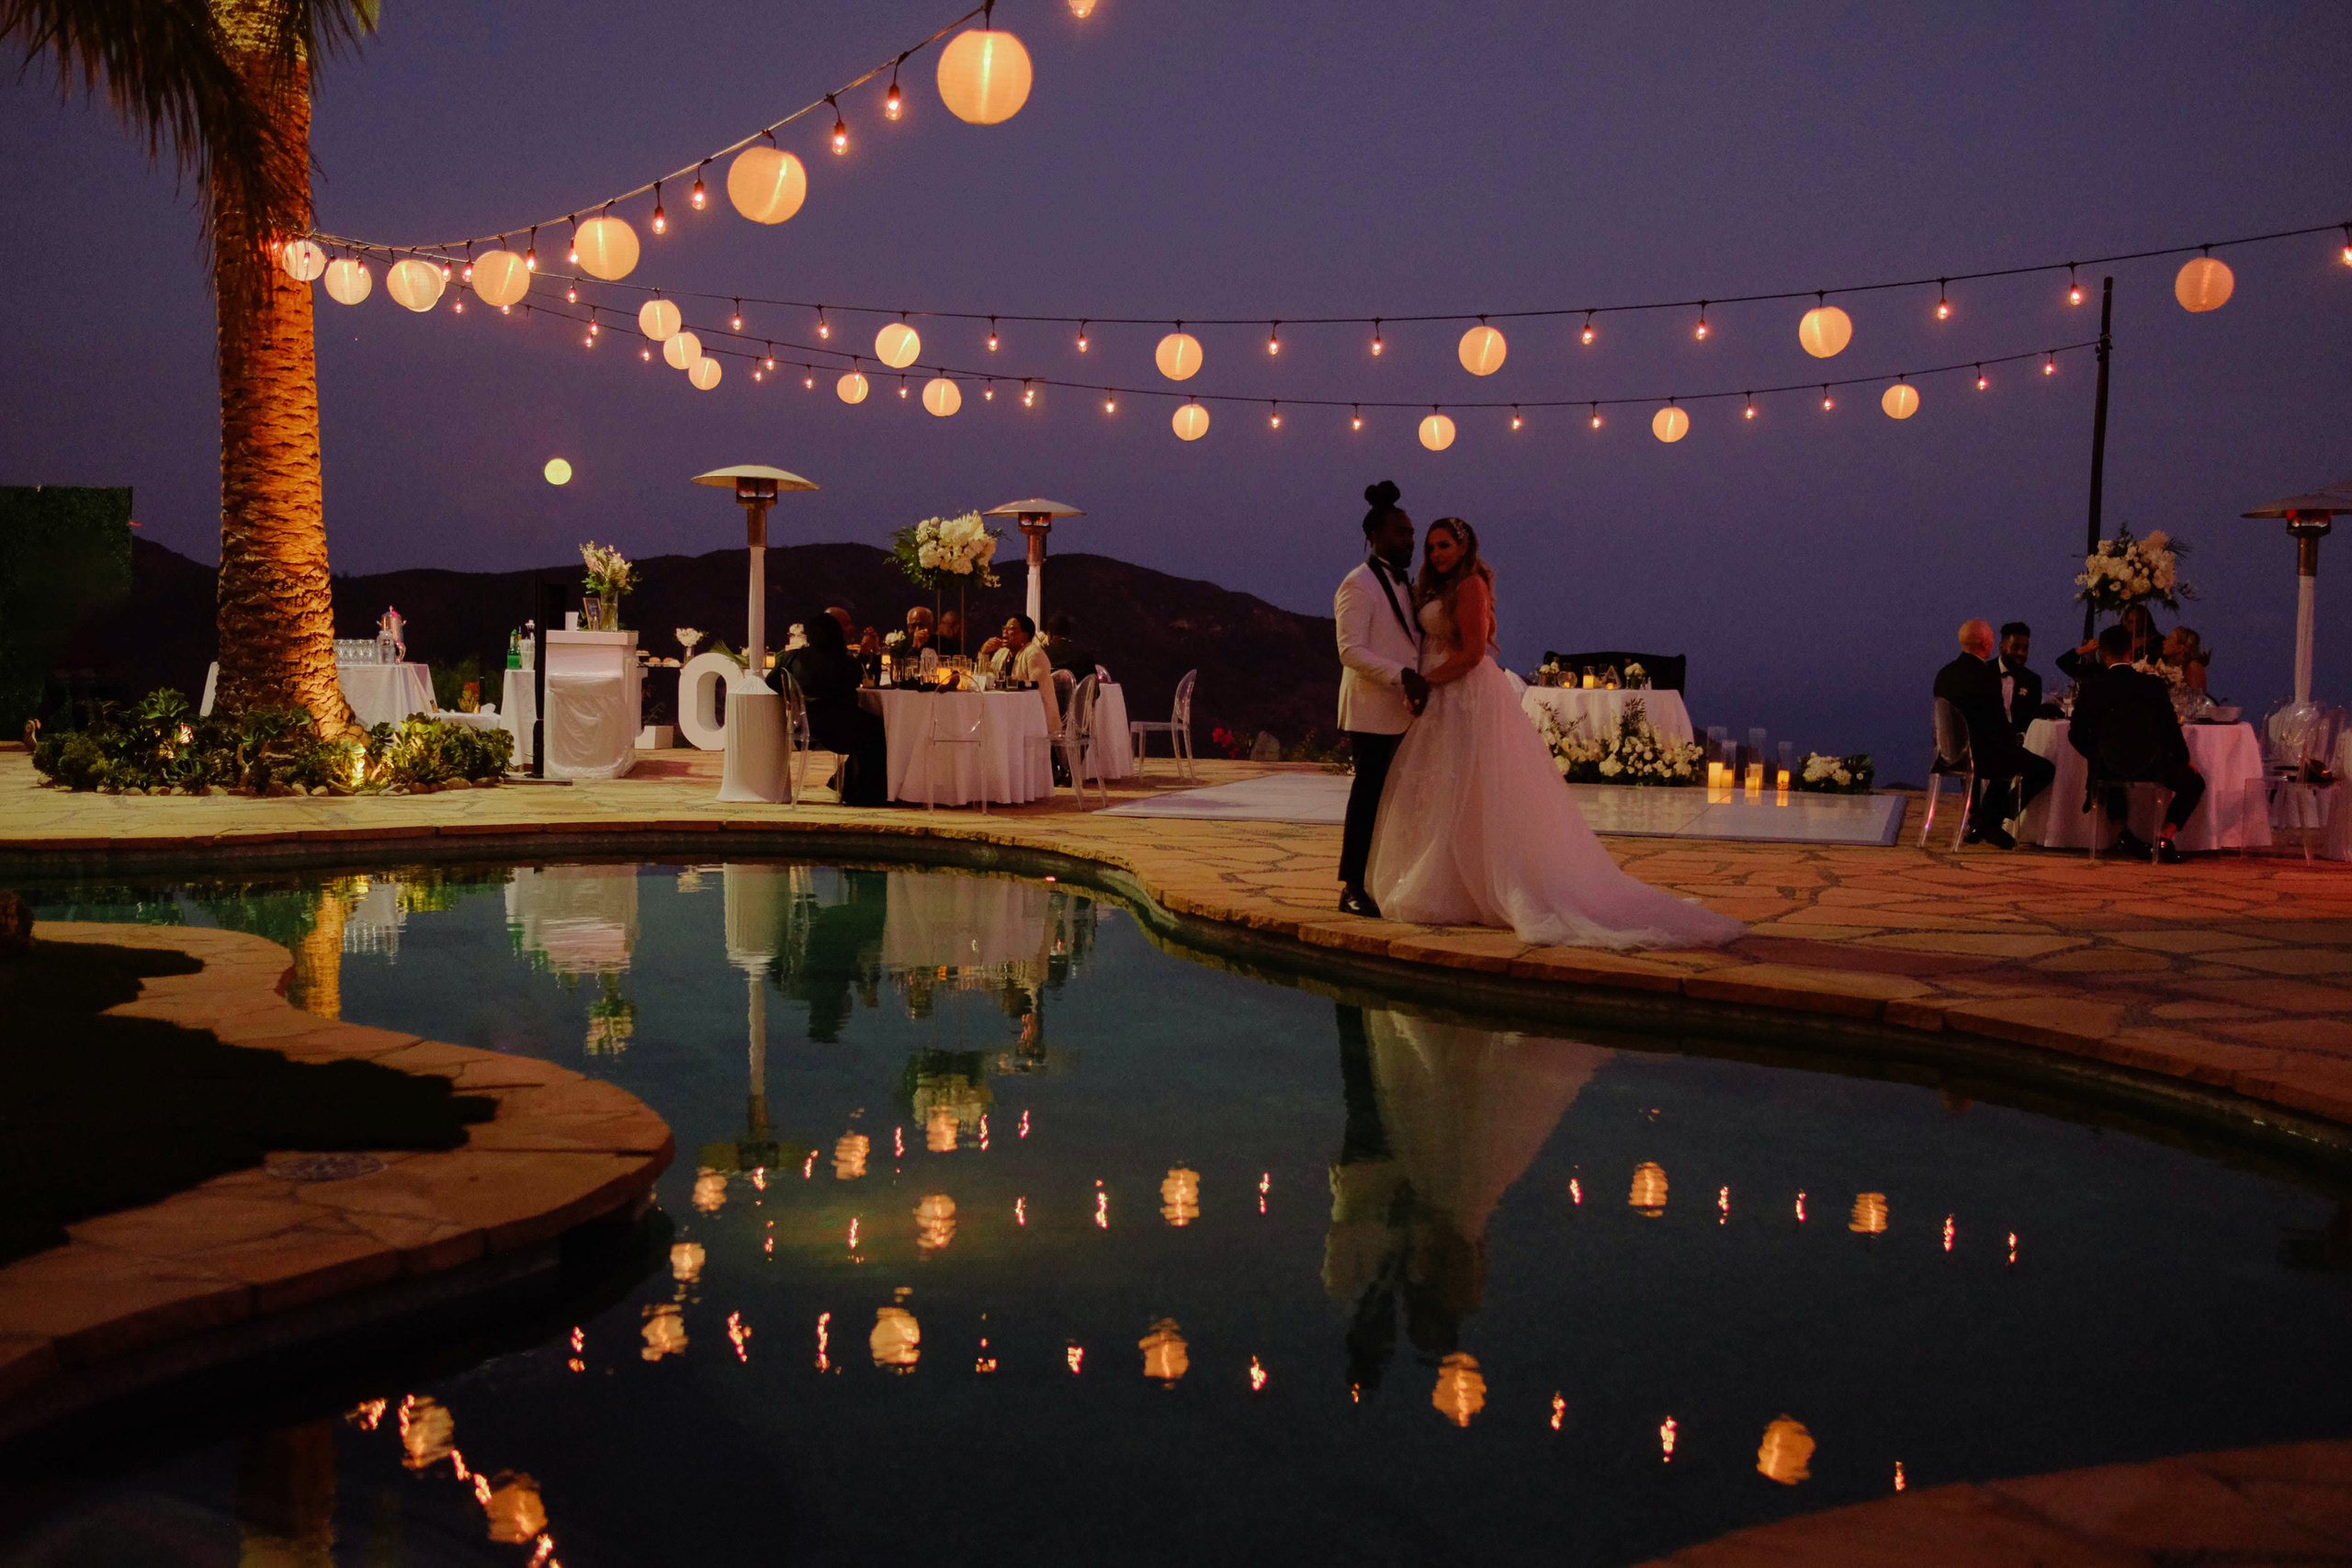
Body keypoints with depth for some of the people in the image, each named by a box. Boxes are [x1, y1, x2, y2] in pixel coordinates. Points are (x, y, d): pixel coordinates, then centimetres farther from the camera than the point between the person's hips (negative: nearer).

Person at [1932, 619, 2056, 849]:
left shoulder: (1944, 674, 5)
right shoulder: (1986, 675, -20)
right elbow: (1999, 723, -17)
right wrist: (2015, 741, 5)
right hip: (1981, 753, -9)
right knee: (2044, 769, 5)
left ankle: (1981, 824, 35)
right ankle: (1989, 823, 6)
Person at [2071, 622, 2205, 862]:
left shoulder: (2092, 687, -6)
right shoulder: (2154, 684, -7)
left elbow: (2077, 735, 0)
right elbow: (2170, 729, -1)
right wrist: (2185, 760, 17)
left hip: (2108, 768, 2)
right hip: (2152, 769, -2)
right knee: (2193, 781, 25)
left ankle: (2125, 833, 29)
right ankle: (2165, 838, 7)